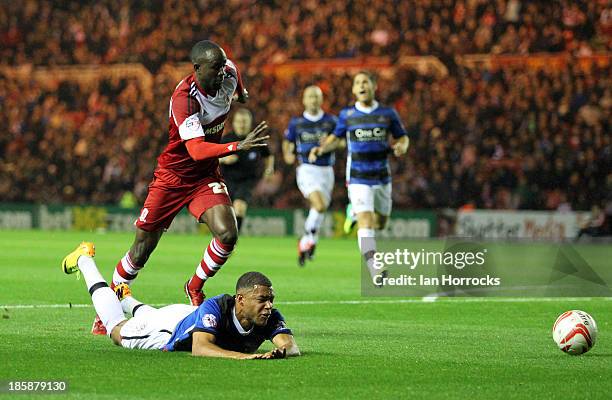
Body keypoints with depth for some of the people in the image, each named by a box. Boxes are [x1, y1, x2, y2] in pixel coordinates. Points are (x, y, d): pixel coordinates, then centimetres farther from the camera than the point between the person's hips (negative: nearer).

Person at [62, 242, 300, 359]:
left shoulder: (270, 318, -35)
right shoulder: (215, 308, -47)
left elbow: (291, 345, -45)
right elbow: (199, 348, -57)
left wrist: (282, 350, -70)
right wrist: (242, 356, -71)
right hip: (171, 325, -4)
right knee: (116, 330, 25)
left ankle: (126, 299, 67)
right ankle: (84, 260, 44)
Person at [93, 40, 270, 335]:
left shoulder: (228, 75, -10)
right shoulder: (184, 97, -30)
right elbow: (196, 150, -41)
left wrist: (241, 92, 38)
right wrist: (238, 146, -52)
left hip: (205, 177, 5)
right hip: (172, 175, -5)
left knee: (227, 235, -17)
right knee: (143, 246, 3)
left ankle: (195, 288, 8)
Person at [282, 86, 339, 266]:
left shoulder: (331, 121, 4)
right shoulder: (296, 122, 3)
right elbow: (287, 141, 16)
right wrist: (287, 154, -4)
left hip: (326, 170, 3)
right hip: (307, 169, -3)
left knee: (318, 211, 7)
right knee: (320, 205, -25)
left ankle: (304, 244, 30)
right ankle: (310, 237, -2)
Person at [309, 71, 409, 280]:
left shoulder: (388, 113, 3)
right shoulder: (347, 114, 1)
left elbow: (403, 137, 11)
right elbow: (335, 137, 14)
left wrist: (401, 146, -12)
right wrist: (321, 148, -5)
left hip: (382, 177, 3)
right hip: (358, 178, -3)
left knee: (380, 223, 14)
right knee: (365, 222, -19)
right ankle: (375, 272, -26)